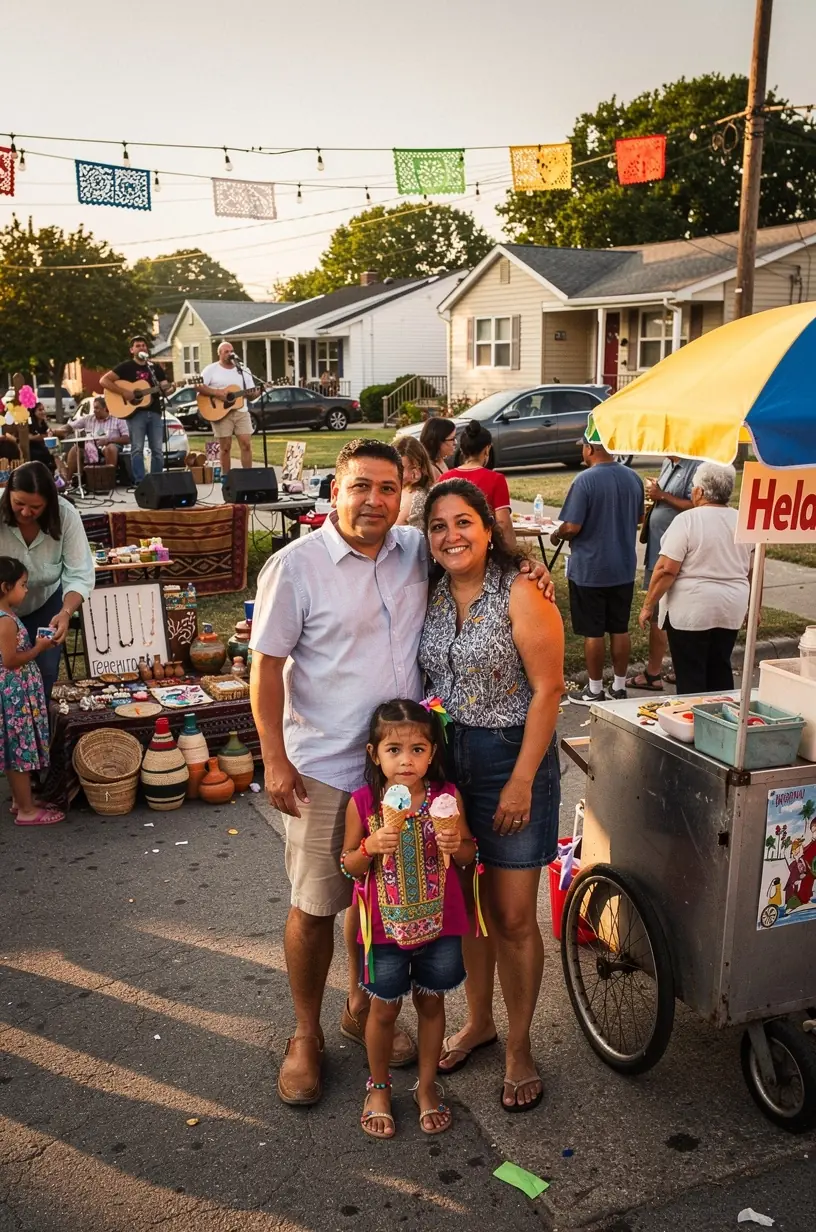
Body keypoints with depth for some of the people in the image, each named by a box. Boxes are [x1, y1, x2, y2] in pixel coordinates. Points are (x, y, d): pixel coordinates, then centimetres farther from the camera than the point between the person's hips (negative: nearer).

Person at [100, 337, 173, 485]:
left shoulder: (156, 367, 16)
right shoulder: (126, 366, 2)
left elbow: (165, 388, 14)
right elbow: (104, 381, -5)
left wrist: (171, 388, -11)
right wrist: (123, 392, -15)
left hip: (154, 412, 4)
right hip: (135, 413, -4)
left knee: (158, 450, 3)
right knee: (137, 449, -8)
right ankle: (140, 483, -7)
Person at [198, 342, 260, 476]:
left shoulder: (243, 370, 11)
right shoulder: (211, 369, 0)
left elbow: (252, 393, 12)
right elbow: (198, 386, -10)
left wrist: (256, 393, -12)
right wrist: (218, 393, -18)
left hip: (241, 411, 3)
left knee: (246, 444, -3)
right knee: (225, 447, 0)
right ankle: (225, 476, 10)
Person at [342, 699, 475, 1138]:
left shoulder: (447, 797, -11)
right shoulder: (363, 802, -14)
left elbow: (469, 854, 1)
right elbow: (348, 866, -4)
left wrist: (456, 845, -21)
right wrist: (371, 848, -25)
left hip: (439, 922, 1)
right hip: (386, 925, -1)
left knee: (431, 1002, 17)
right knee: (385, 1008, 13)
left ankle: (427, 1085, 38)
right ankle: (378, 1086, 38)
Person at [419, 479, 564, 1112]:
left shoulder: (521, 596, -15)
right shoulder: (432, 595, 4)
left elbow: (548, 692, -15)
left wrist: (521, 782, -16)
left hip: (513, 762, -5)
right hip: (447, 759, 6)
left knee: (513, 917, 4)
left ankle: (519, 1046, 25)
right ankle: (478, 1020, 38)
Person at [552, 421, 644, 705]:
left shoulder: (585, 481, -18)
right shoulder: (633, 478, 3)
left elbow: (572, 526, -20)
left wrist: (556, 535, 0)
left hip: (589, 569, -6)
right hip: (624, 567, 6)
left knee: (593, 632, 4)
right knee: (620, 629, 13)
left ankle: (594, 691, 14)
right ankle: (619, 688, 22)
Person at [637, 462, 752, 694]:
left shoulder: (687, 520, -14)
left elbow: (666, 570, -17)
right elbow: (752, 572, 11)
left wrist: (648, 606, -9)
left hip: (692, 608, -6)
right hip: (731, 608, 6)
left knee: (690, 675, 2)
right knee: (720, 670, 16)